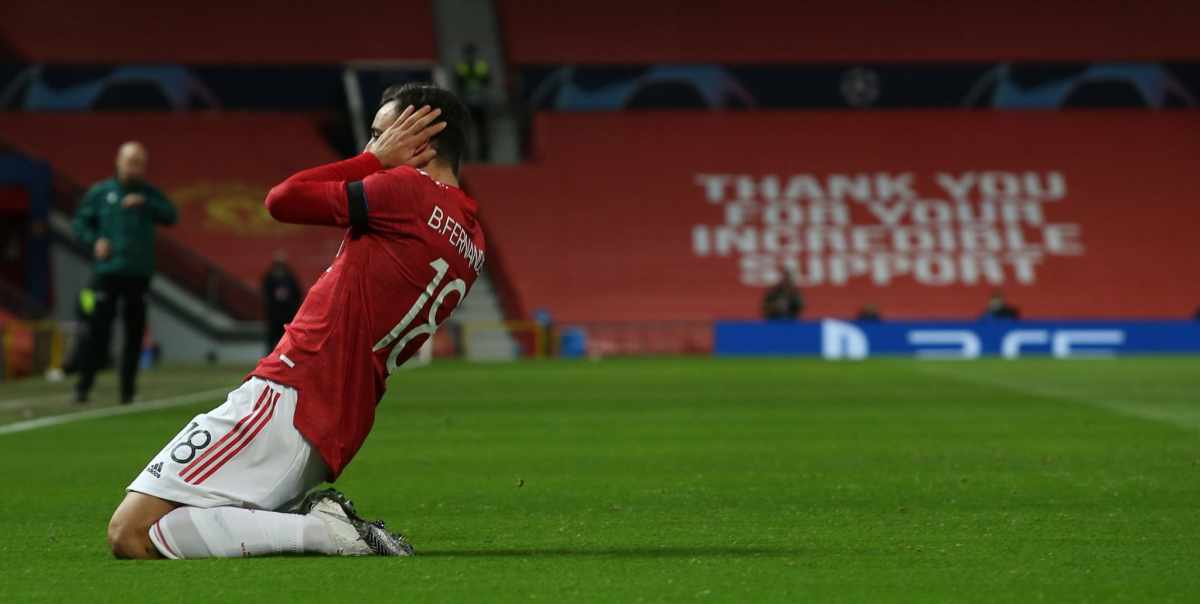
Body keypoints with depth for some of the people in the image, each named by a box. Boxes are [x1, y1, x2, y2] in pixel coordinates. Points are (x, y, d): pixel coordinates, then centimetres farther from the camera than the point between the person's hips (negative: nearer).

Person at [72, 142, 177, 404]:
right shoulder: (99, 192, 6)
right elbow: (80, 222, 9)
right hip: (108, 271, -2)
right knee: (99, 328, -9)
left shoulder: (149, 194, 9)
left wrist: (145, 203, -19)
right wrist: (94, 241, -9)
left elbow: (170, 216, -5)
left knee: (135, 331, 3)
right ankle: (84, 384, -3)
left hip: (139, 272, 2)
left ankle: (128, 388, 10)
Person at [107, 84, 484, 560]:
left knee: (130, 535, -14)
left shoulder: (409, 190, -9)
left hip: (287, 397, -10)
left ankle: (321, 529, -15)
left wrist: (377, 159, 7)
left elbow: (282, 199, -4)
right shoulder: (472, 244, 16)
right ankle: (318, 519, 5)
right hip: (333, 442, 10)